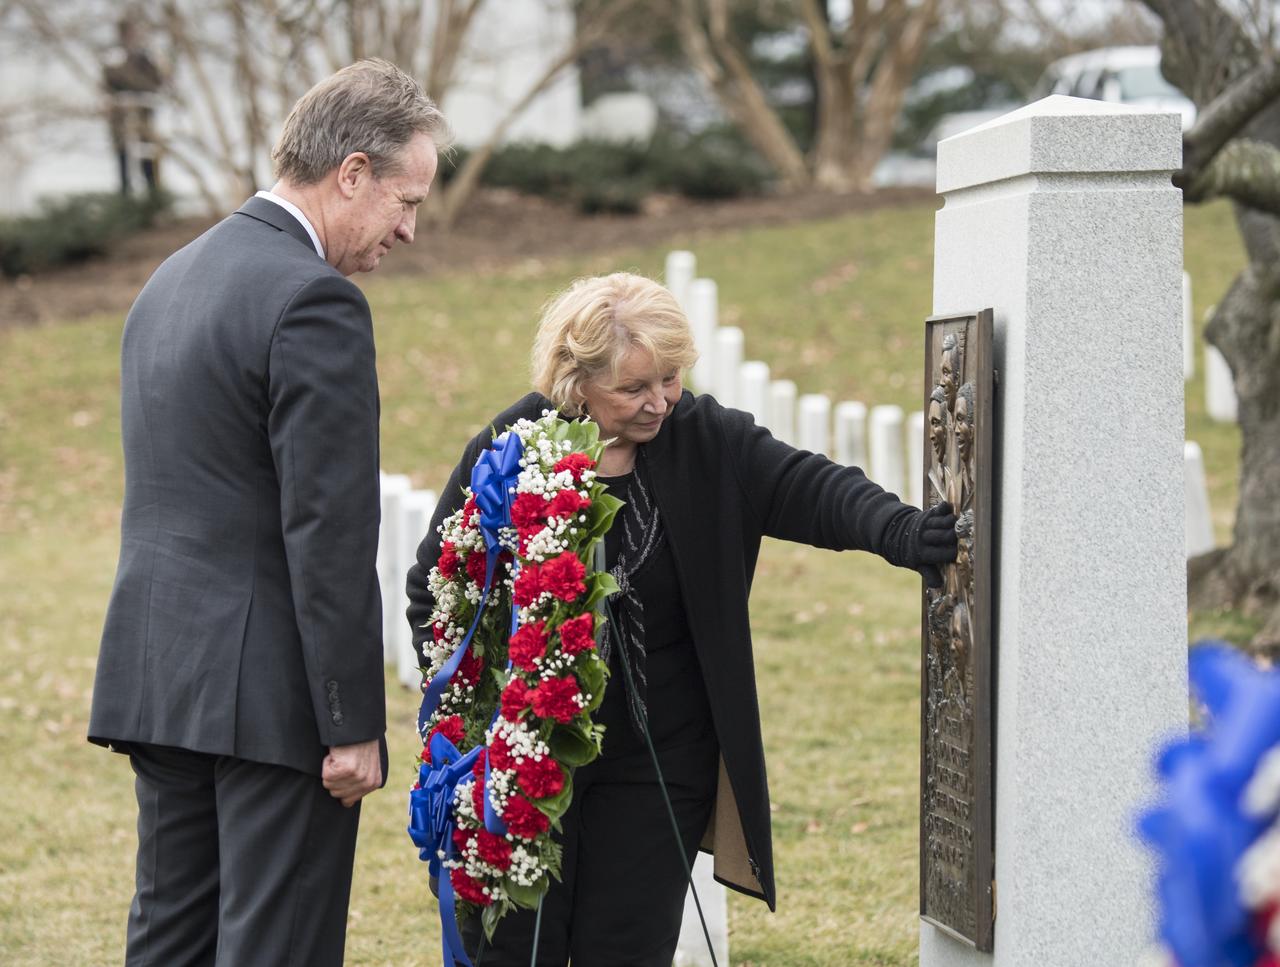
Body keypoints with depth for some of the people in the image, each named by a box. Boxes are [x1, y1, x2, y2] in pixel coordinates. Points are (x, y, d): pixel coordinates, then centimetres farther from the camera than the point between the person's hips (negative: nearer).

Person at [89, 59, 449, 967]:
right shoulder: (314, 301, -15)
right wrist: (353, 724, -16)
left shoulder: (173, 279, 15)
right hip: (270, 689, -9)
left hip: (158, 677, 9)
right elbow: (327, 532, -19)